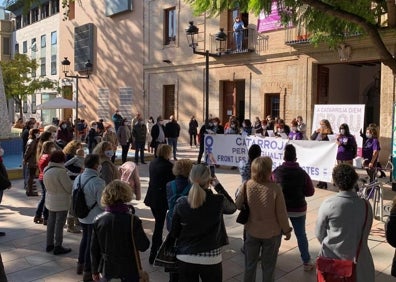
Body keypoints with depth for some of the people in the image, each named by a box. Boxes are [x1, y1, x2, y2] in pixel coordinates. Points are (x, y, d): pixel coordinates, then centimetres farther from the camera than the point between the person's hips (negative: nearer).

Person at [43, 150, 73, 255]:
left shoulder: (46, 170, 2)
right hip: (61, 202, -8)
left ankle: (49, 244, 29)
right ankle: (58, 247, 12)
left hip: (50, 200, 8)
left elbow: (47, 185, 12)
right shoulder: (60, 171, -23)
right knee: (59, 224, 3)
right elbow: (69, 187, -18)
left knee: (51, 222, 18)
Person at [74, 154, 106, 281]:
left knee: (85, 239, 26)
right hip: (95, 218, -7)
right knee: (92, 243, 8)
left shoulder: (78, 178, -2)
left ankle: (80, 264, 41)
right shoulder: (98, 182, -26)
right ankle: (88, 271, 21)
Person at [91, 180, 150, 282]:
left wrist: (95, 271, 13)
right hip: (129, 270, -4)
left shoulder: (98, 220, -6)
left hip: (107, 269, 4)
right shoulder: (132, 220, -19)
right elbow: (143, 246, -15)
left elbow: (94, 249, 1)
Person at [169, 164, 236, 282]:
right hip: (211, 258, -1)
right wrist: (218, 186, 9)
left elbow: (174, 232, -1)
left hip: (185, 257, 1)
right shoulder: (218, 201, -14)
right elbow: (232, 207, 9)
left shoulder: (181, 202, -10)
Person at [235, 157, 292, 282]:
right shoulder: (275, 188, -23)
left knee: (250, 264, 19)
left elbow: (238, 205, -5)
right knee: (268, 266, 17)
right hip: (272, 233, -2)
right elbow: (281, 213, -15)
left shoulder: (247, 185, -16)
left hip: (252, 231, 2)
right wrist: (287, 230, 1)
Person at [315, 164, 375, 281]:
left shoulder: (328, 204, -18)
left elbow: (319, 233, -5)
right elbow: (366, 233, 3)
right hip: (357, 258, 2)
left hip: (331, 256, -1)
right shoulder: (366, 205, -12)